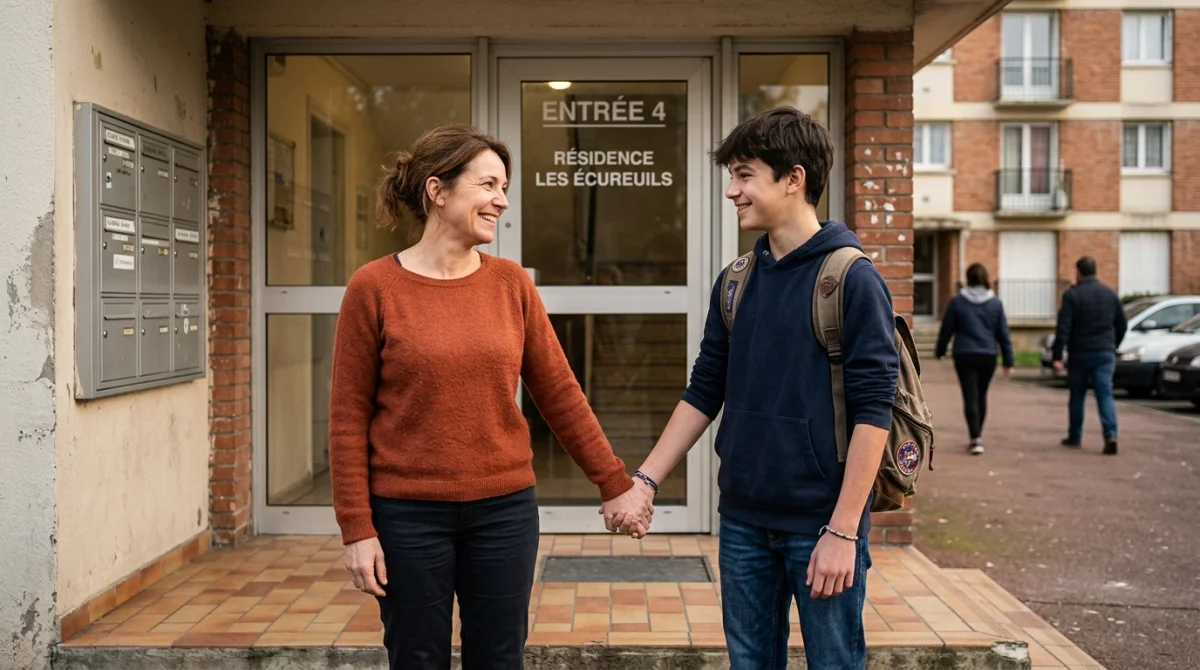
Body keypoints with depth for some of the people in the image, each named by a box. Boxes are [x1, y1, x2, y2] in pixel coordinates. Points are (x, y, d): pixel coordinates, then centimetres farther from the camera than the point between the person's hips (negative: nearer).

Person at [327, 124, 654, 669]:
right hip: (409, 514, -2)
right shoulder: (374, 287, -7)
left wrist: (614, 482, 6)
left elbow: (559, 393, 6)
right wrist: (357, 528, -8)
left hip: (505, 509, 3)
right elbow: (348, 417, -5)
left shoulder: (511, 283, 2)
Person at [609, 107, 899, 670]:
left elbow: (872, 411, -13)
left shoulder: (852, 279, -10)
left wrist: (843, 530, -16)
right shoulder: (735, 284, 7)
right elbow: (704, 393, 11)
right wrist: (645, 478, 4)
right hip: (743, 522, 6)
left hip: (820, 523, -5)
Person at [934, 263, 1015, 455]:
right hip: (988, 356, 3)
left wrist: (940, 351, 16)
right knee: (981, 396, 16)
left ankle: (976, 438, -15)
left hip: (965, 356, -3)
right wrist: (1008, 361, 8)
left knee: (970, 397, -3)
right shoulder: (995, 303, 2)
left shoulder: (957, 301, -4)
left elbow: (946, 329, 1)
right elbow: (1003, 333, 4)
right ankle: (977, 436, 27)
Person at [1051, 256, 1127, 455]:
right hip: (1106, 353, 3)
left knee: (1077, 395, 11)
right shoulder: (1110, 294, 7)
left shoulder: (1072, 295, -8)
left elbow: (1063, 328, -14)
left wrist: (1057, 356, -14)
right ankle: (1110, 435, -18)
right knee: (1105, 395, -1)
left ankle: (1075, 437, 21)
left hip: (1080, 353, -3)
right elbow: (1122, 325, 11)